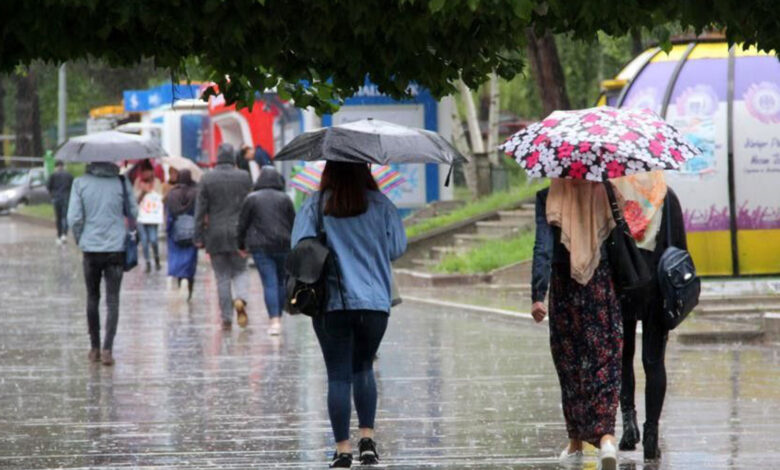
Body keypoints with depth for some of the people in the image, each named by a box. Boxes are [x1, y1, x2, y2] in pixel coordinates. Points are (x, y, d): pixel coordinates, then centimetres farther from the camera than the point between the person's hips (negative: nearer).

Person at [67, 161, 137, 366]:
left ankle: (94, 348, 20)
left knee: (92, 298, 14)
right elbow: (133, 213, 0)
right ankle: (107, 348, -11)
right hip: (116, 248, -1)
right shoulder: (121, 183, -5)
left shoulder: (80, 183, -5)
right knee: (112, 300, 1)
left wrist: (80, 239, 9)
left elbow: (73, 218, -7)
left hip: (90, 249, 1)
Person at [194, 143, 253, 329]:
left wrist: (199, 237, 2)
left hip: (216, 235, 0)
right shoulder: (244, 177, -1)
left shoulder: (207, 179, -4)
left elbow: (200, 210, -3)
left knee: (222, 277, 6)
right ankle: (240, 300, -16)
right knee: (240, 271, 13)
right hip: (239, 233, 0)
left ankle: (226, 318, 4)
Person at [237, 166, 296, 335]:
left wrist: (241, 245, 13)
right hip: (283, 245, 2)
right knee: (281, 282, 15)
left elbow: (242, 224, 2)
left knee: (269, 283, -5)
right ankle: (279, 317, 19)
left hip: (261, 246, -2)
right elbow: (293, 223, 5)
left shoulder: (251, 199, -1)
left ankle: (274, 321, -15)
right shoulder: (285, 198, 3)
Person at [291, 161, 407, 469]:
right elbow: (397, 247, 1)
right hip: (374, 302, 1)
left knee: (338, 375, 2)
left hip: (331, 303, -1)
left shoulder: (314, 207, -2)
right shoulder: (380, 205, 0)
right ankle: (367, 438, 9)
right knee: (363, 368, 19)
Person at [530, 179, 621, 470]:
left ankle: (576, 442, 19)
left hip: (564, 289, 0)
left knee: (570, 366, 12)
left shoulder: (548, 198, -6)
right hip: (603, 287, 0)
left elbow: (543, 247, -14)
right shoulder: (606, 194, -2)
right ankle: (605, 434, -20)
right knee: (605, 365, 0)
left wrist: (537, 295, -17)